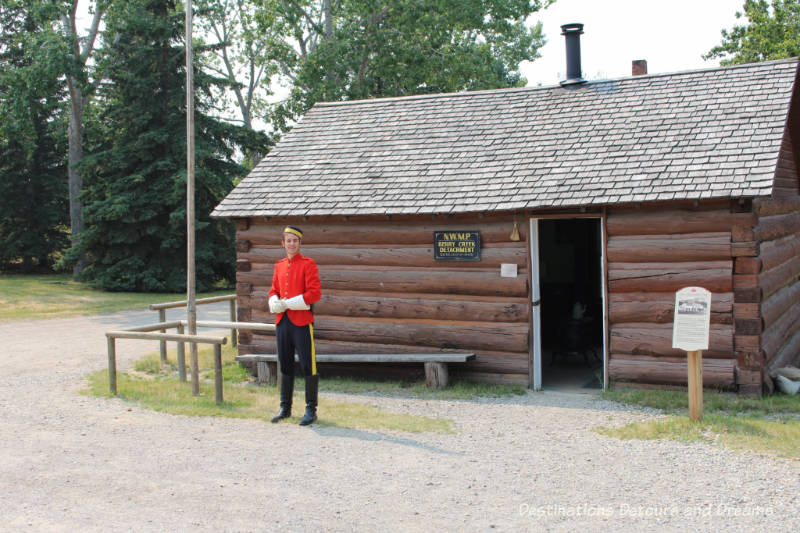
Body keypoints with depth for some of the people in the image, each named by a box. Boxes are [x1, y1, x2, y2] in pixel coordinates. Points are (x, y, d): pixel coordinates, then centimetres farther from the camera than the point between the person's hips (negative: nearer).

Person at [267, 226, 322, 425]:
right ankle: (285, 407, 23)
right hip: (282, 321, 6)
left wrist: (288, 303, -14)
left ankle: (311, 410, 5)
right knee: (285, 366, 12)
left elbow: (315, 293, -13)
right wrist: (275, 303, -5)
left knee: (308, 367, -3)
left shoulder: (308, 264, -5)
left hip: (302, 322, -6)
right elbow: (273, 291, 19)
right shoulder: (279, 266, 13)